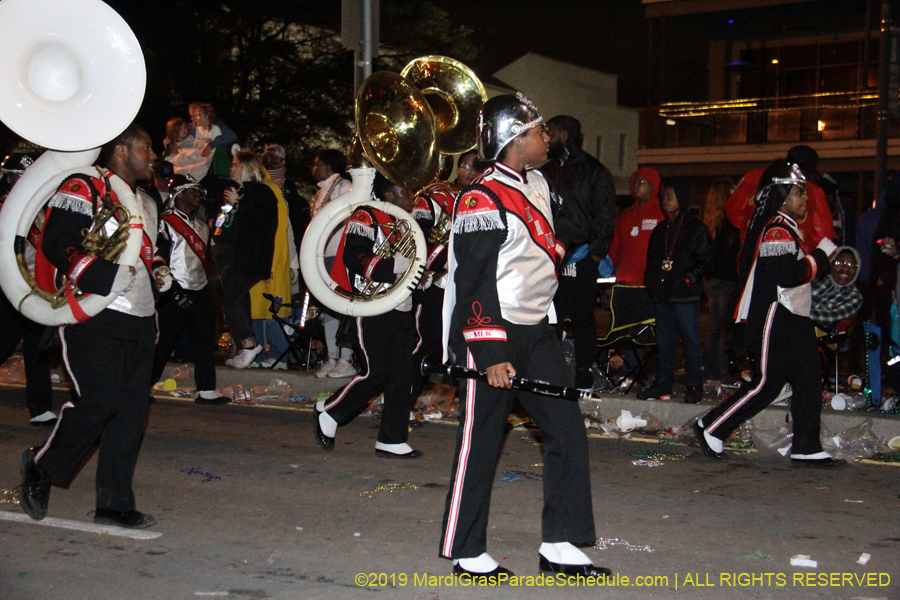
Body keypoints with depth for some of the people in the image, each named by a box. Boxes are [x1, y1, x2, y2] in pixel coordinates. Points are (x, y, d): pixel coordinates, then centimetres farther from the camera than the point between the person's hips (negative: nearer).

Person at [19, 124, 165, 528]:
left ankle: (114, 504, 10)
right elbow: (58, 245, -16)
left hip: (138, 320, 8)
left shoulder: (146, 203, 23)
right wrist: (105, 273, -24)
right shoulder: (83, 189, -5)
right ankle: (40, 468, 11)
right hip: (94, 317, -8)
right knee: (100, 401, -14)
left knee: (132, 408, 3)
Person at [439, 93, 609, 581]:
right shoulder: (481, 199, -15)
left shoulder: (538, 186, 13)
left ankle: (559, 546, 11)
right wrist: (490, 354, -24)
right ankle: (467, 553, 13)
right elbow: (473, 283, -19)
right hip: (489, 337, -8)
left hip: (536, 331, 9)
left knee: (567, 430, 3)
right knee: (480, 445, 0)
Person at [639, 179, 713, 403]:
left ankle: (694, 385, 3)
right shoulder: (660, 229, 17)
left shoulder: (696, 228, -2)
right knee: (664, 341, 11)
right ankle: (663, 383, 19)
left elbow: (706, 259, -6)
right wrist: (652, 281, 9)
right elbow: (651, 259, 24)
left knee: (691, 340, -3)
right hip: (662, 295, 6)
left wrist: (691, 277, -17)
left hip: (685, 295, -6)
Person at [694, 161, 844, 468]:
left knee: (809, 380, 6)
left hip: (793, 318, 11)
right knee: (766, 383, -6)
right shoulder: (776, 229, -15)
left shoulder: (787, 228, 20)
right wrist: (820, 255, -15)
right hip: (774, 319, -11)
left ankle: (806, 449, 9)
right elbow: (787, 274, -26)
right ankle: (711, 428, 5)